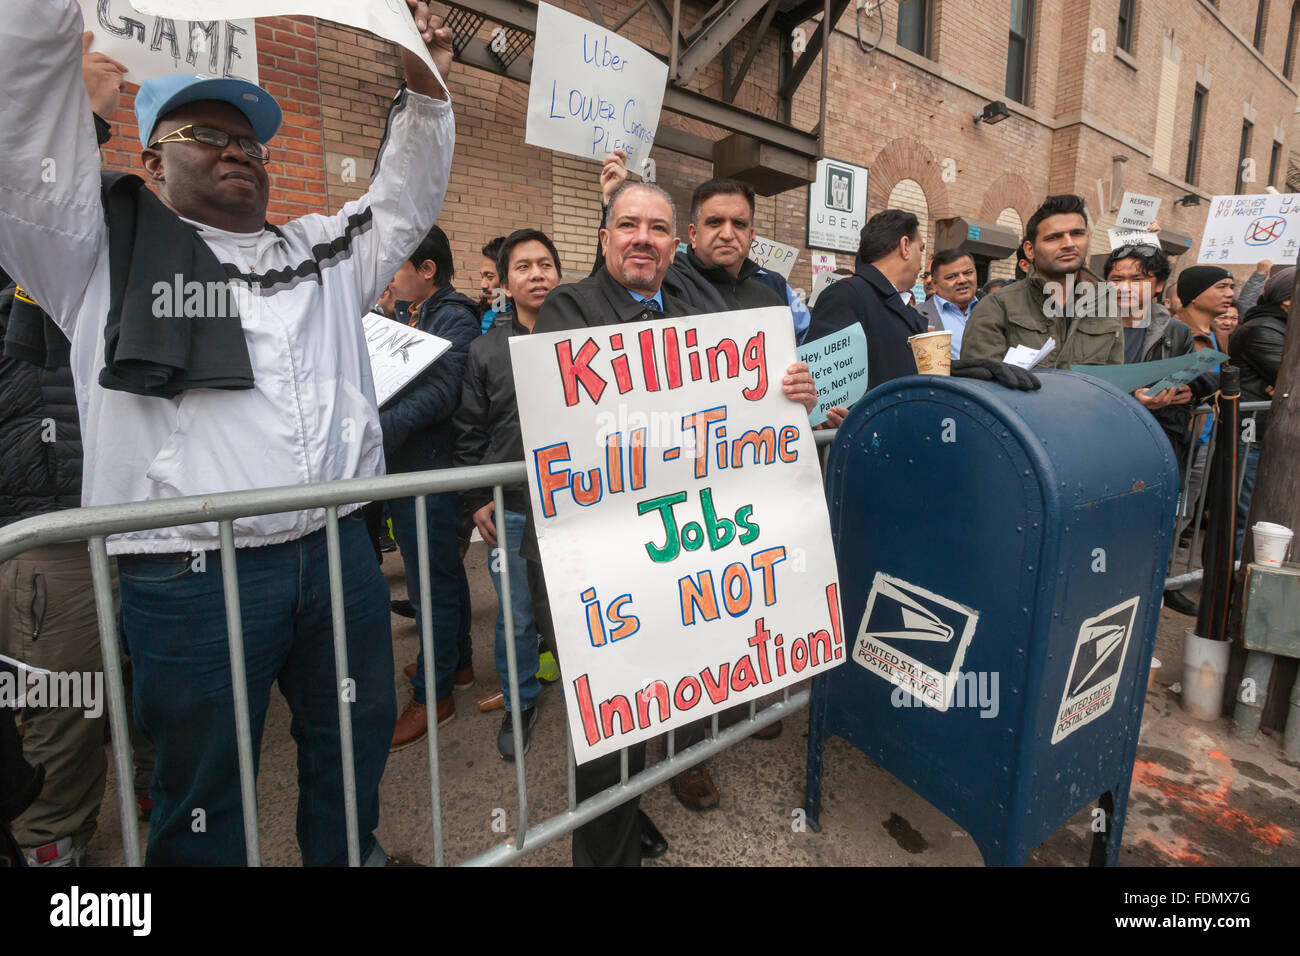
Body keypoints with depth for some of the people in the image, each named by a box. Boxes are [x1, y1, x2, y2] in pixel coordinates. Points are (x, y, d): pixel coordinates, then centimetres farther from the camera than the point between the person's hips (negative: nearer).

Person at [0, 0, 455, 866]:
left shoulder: (324, 252, 19)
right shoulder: (105, 244, 8)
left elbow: (404, 202, 25)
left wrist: (426, 89, 16)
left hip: (341, 554, 5)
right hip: (192, 575, -4)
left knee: (357, 747, 19)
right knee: (204, 791, 12)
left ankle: (351, 856, 43)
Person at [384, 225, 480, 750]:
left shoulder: (453, 318, -11)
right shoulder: (408, 315, 17)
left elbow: (441, 392, -25)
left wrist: (381, 428, -31)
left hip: (429, 470, -9)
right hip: (406, 467, 9)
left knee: (433, 580, -1)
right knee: (442, 571, 19)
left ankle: (432, 693, 12)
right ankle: (456, 660, 35)